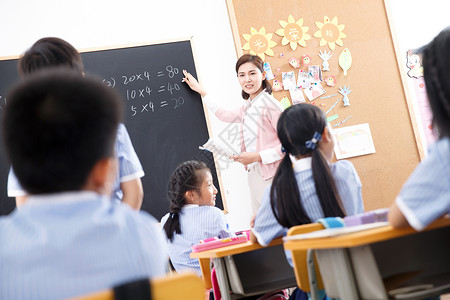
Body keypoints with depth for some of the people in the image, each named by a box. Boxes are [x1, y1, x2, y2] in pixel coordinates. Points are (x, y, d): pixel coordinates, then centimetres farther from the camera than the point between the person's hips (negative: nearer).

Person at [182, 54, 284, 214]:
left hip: (272, 177, -8)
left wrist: (257, 156, -16)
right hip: (254, 175, 8)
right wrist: (200, 90, 40)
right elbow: (223, 114, 35)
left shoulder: (269, 103, -9)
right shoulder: (247, 107, 16)